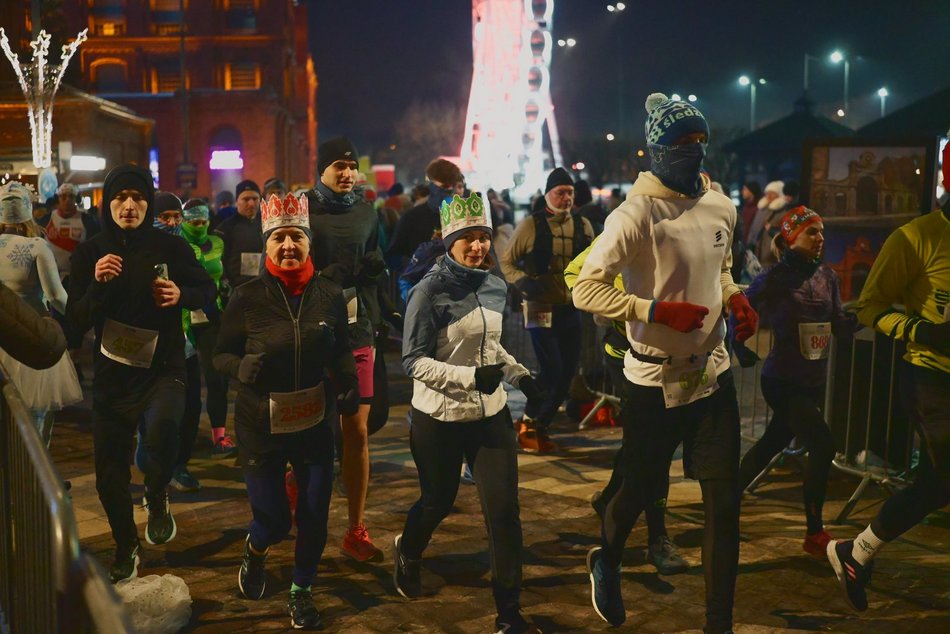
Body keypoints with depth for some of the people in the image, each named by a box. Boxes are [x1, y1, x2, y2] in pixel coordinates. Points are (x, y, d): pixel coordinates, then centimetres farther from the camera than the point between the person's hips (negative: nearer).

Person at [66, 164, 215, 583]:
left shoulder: (171, 247, -4)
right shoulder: (90, 253, -1)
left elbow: (207, 290, 8)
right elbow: (76, 320, -2)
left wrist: (182, 295, -13)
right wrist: (96, 285, -20)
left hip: (163, 369, -2)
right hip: (111, 374, 3)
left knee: (161, 427, -36)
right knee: (109, 477, 9)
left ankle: (157, 497, -4)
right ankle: (125, 550, 35)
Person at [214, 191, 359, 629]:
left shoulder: (329, 295, -6)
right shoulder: (248, 297, -12)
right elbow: (221, 355, -3)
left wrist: (349, 382, -9)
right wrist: (242, 367, -24)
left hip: (315, 422, 2)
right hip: (261, 426, -2)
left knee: (314, 518, 8)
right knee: (273, 521, 3)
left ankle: (301, 591, 35)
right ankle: (255, 549, 42)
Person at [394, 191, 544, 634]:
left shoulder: (495, 287, 2)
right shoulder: (429, 291, -15)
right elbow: (414, 361, -18)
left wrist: (519, 375, 3)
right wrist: (471, 377, -28)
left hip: (491, 415, 4)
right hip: (439, 419, -4)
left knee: (504, 511, -1)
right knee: (438, 503, 16)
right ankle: (407, 552, 51)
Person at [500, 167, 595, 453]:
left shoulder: (583, 225, 6)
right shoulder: (530, 225, -6)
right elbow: (506, 261, -1)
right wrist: (522, 281, -18)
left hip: (571, 309, 5)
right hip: (541, 309, -5)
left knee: (568, 371, 10)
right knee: (552, 370, -12)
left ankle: (541, 426, 27)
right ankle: (528, 425, 8)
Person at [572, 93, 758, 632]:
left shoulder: (722, 207, 4)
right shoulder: (637, 214, -16)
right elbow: (586, 289, -19)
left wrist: (736, 298, 1)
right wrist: (658, 310, -27)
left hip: (714, 372, 5)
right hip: (656, 380, -5)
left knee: (725, 503, 3)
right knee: (639, 491, 12)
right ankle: (606, 562, 46)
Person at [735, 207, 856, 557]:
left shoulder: (827, 276, 5)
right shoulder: (775, 278, -12)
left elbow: (840, 325, 3)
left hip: (813, 381, 7)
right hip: (782, 380, -7)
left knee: (773, 442, 18)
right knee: (822, 447, -12)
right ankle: (815, 534, 0)